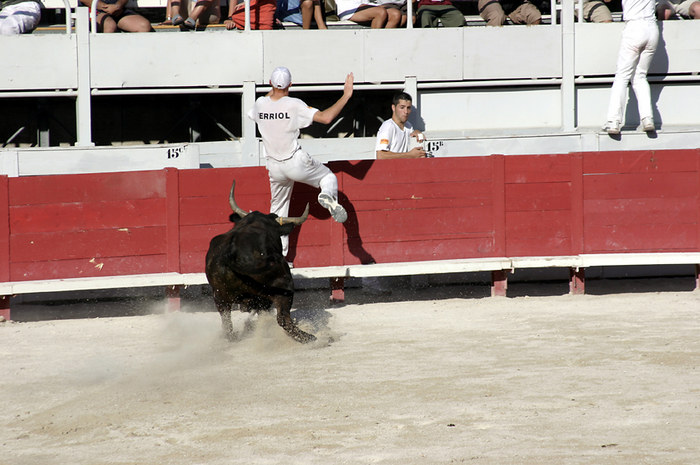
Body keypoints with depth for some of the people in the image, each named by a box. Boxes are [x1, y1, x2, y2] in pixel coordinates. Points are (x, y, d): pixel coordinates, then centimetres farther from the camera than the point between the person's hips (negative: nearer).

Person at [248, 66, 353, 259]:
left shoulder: (260, 103, -4)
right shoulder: (294, 105, -16)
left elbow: (253, 115, 24)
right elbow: (326, 118, -23)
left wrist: (272, 92, 29)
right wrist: (346, 96, -16)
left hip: (274, 167, 4)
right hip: (296, 162, -4)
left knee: (278, 209, 18)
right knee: (328, 176, 20)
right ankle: (327, 195, -16)